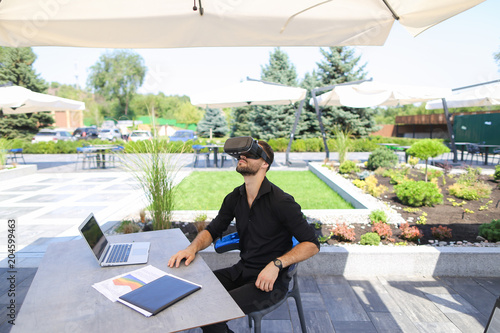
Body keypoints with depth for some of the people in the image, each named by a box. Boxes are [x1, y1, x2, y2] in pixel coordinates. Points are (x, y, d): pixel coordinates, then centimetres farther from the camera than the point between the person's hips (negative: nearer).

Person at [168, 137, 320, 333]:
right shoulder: (235, 198, 3)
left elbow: (312, 244, -15)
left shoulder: (281, 202, -18)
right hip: (241, 271, 7)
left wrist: (277, 264, -27)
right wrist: (192, 248, -9)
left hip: (270, 280, -7)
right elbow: (213, 230, 11)